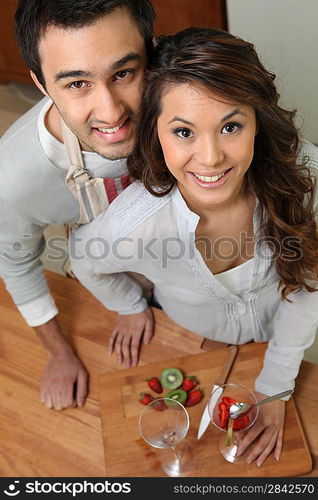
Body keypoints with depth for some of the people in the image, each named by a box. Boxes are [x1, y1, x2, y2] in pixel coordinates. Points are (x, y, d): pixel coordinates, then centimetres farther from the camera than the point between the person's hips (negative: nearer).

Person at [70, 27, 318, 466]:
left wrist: (275, 387, -9)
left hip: (276, 340, 2)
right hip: (191, 345, -1)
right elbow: (85, 259, -15)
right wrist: (132, 309, 3)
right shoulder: (133, 224, -41)